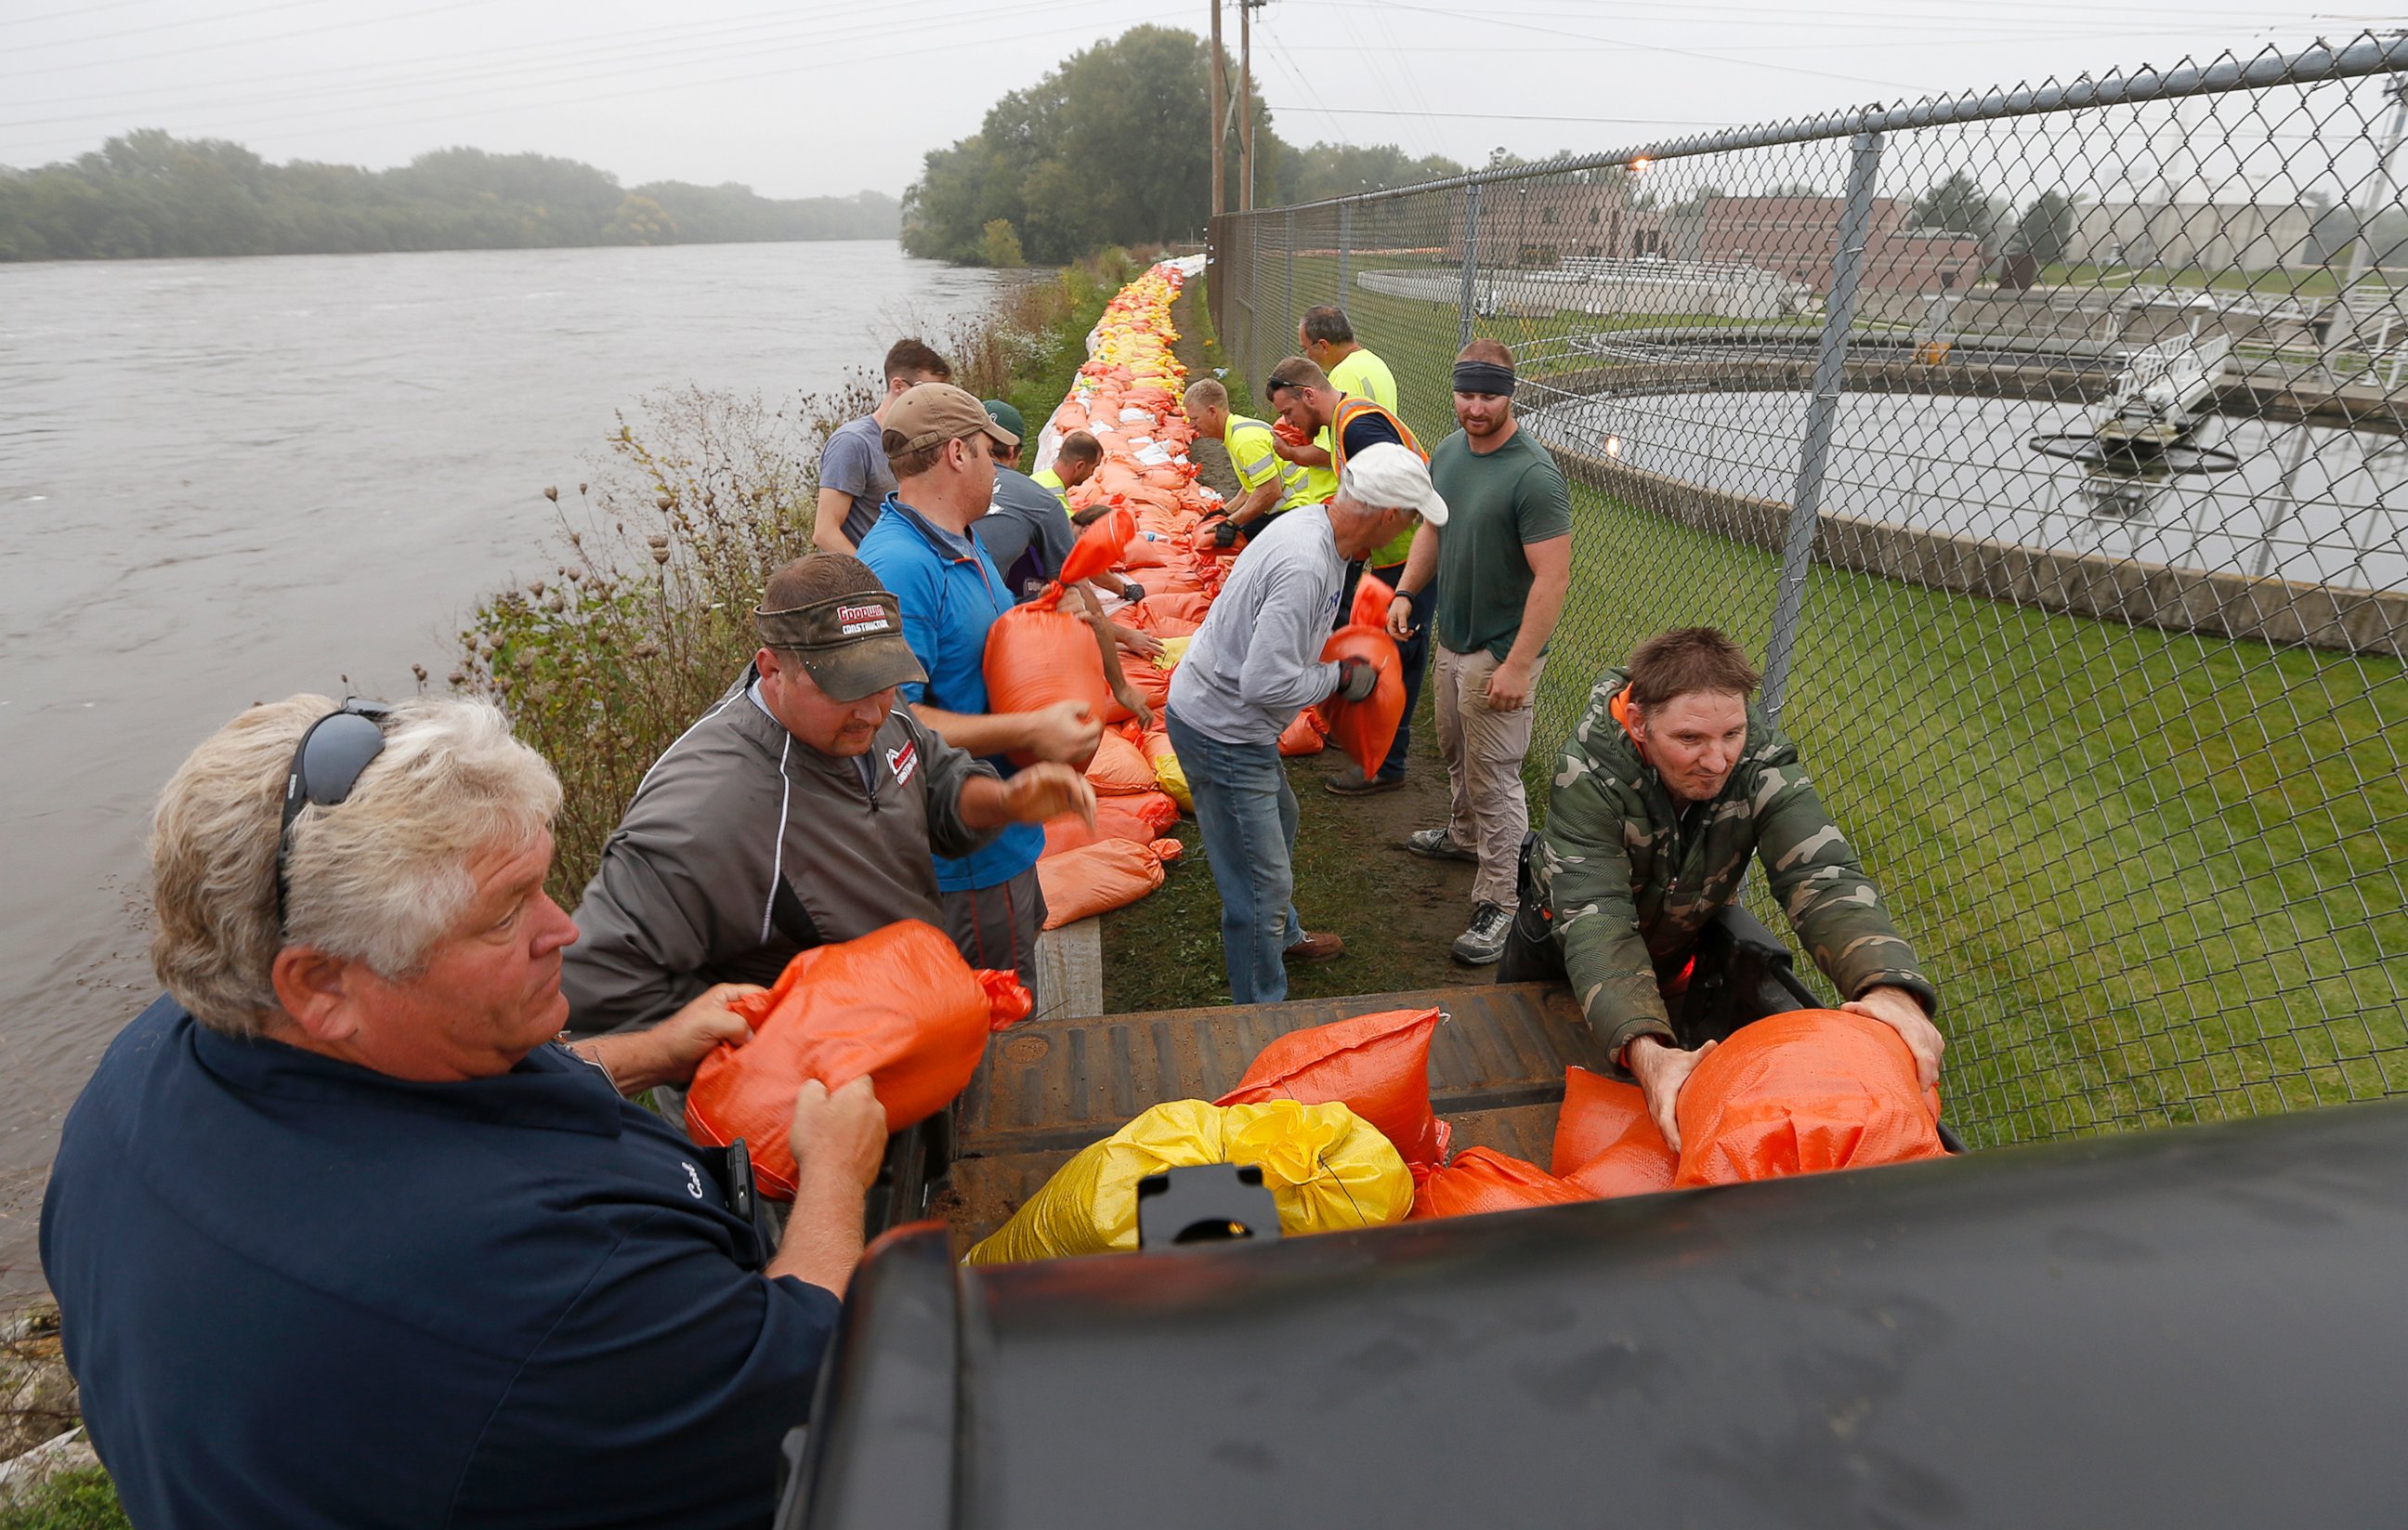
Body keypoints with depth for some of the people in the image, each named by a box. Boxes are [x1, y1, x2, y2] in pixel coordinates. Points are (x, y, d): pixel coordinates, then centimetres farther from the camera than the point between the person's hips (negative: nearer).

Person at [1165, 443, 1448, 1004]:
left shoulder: (1311, 523, 0)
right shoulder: (1306, 567, -31)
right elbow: (1268, 683, -32)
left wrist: (1346, 658, 12)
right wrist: (1340, 678, -16)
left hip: (1221, 715, 11)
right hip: (1223, 733, -11)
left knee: (1278, 822, 31)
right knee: (1260, 883, -1)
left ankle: (1281, 934, 56)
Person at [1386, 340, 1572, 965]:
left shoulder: (1534, 475, -22)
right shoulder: (1447, 452, 3)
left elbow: (1552, 577, -23)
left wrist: (1518, 665, -25)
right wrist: (1406, 591, 5)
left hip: (1499, 654, -8)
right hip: (1450, 639, 8)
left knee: (1493, 778, -1)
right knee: (1455, 751, 26)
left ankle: (1497, 905, 11)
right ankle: (1463, 836, 50)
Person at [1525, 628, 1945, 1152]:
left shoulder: (1762, 761, -32)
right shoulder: (1589, 775, -42)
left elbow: (1822, 877, -41)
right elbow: (1596, 920, -49)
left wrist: (1891, 988, -62)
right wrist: (1643, 1050, -65)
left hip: (1686, 941, 2)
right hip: (1563, 943, -1)